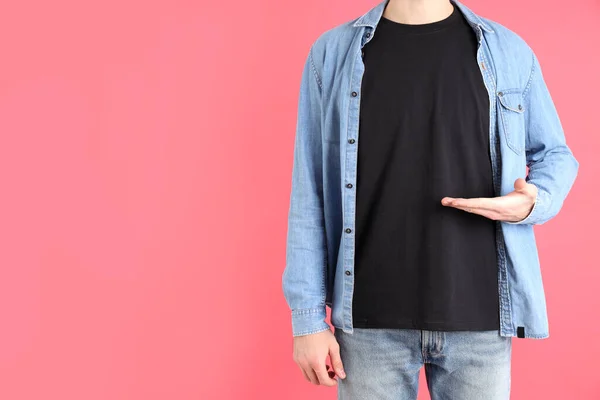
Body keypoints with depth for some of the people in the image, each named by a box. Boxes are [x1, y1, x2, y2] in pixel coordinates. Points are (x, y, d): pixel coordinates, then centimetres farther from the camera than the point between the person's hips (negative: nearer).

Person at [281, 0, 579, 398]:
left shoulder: (511, 52, 3)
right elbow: (309, 193, 0)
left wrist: (535, 202, -10)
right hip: (370, 321, 0)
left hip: (480, 318, 1)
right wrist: (308, 316, -3)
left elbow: (555, 155, 14)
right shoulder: (332, 52, 1)